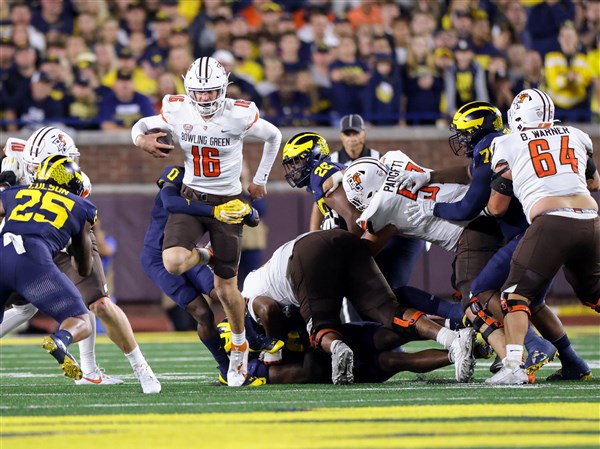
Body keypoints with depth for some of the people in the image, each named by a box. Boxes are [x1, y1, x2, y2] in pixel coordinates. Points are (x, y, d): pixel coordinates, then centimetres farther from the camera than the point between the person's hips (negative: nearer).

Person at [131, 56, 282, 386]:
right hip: (191, 197, 2)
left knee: (226, 287, 3)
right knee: (173, 263, -24)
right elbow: (141, 126, 8)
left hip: (227, 203, -2)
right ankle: (204, 257, 14)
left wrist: (260, 180, 5)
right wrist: (142, 139, -17)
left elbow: (274, 136, 4)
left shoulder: (239, 115, -15)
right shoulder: (177, 112, -9)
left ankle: (240, 346, 29)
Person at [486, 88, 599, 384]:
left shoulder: (508, 145, 10)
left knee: (517, 294, 1)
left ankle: (513, 364, -16)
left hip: (551, 223, -4)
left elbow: (496, 207, 14)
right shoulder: (576, 137, 20)